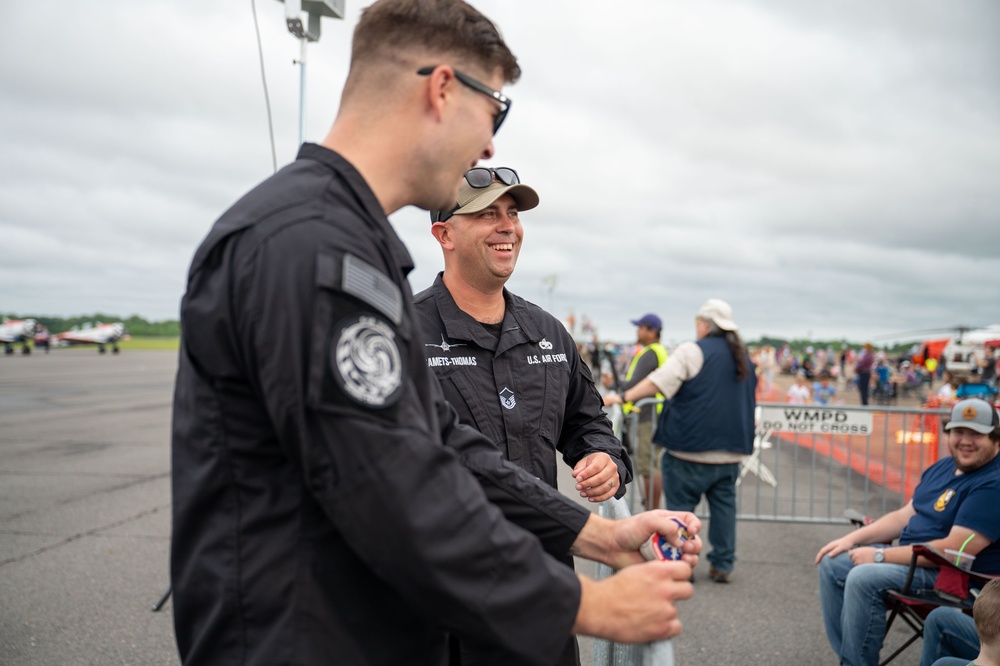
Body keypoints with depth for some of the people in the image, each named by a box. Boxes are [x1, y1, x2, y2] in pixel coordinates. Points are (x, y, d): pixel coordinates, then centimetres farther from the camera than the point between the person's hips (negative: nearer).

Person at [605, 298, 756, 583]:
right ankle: (722, 564, 15)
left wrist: (623, 398, -13)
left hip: (692, 446, -7)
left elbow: (658, 382, -18)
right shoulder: (743, 357, 13)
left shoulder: (692, 352, -11)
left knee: (680, 504, 4)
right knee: (724, 505, 12)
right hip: (730, 448, 7)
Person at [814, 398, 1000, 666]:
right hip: (912, 556, 10)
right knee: (831, 563, 2)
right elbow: (906, 515, 15)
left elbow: (955, 549, -25)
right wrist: (851, 539, 3)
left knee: (863, 578, -29)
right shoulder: (943, 467, 10)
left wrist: (881, 555, -20)